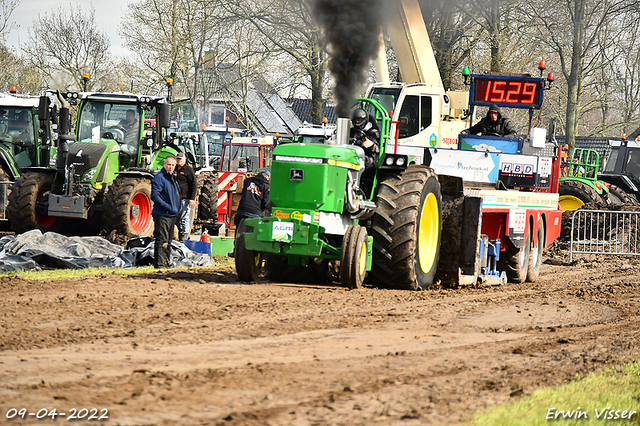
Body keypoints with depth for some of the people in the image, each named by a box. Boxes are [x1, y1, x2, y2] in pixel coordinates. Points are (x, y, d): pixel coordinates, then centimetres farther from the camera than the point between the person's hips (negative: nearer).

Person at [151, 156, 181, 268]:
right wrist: (167, 207, -22)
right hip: (162, 214, -9)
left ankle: (165, 261, 20)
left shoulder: (172, 178, 17)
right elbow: (154, 196, -20)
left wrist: (177, 209, 17)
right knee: (162, 240, -10)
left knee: (168, 240, 14)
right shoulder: (159, 178, -12)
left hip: (172, 215, 9)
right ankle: (159, 263, -10)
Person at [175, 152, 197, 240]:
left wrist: (192, 198, -14)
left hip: (185, 198, -7)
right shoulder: (175, 169, 16)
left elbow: (194, 184, -7)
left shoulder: (188, 170, -4)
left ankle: (183, 237, -6)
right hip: (176, 199, 7)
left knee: (184, 218, -7)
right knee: (177, 218, 9)